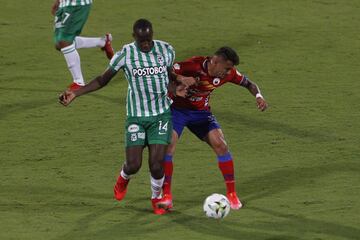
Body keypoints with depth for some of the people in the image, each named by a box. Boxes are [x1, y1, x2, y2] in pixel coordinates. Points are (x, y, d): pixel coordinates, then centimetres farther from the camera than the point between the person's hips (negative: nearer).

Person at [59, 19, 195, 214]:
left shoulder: (166, 50, -3)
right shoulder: (125, 54, -9)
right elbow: (102, 80, 0)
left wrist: (176, 89, -8)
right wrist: (75, 93, -8)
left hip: (161, 115, 1)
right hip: (136, 116, -1)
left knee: (157, 164, -9)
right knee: (133, 165, -7)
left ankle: (157, 198, 22)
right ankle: (124, 178, 33)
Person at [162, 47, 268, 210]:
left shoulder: (228, 73, -13)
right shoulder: (193, 66, -30)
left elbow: (248, 83, 4)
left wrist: (258, 96, -16)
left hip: (201, 112, 4)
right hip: (177, 109, -4)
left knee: (220, 145, -10)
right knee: (168, 146, -20)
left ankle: (231, 194, 1)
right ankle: (166, 195, -6)